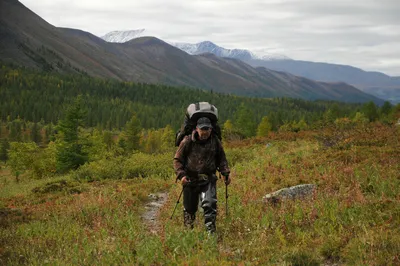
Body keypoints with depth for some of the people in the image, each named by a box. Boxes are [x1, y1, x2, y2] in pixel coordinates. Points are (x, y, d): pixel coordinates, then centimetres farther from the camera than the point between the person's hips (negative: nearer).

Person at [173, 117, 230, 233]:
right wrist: (181, 174, -11)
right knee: (189, 207, 10)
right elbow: (177, 160, 2)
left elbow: (222, 159, 18)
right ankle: (188, 228, 32)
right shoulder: (188, 141, -3)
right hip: (190, 179, 0)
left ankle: (211, 230, -13)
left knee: (210, 204, -18)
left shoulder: (215, 141, 5)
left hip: (208, 180, 1)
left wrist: (226, 173, 4)